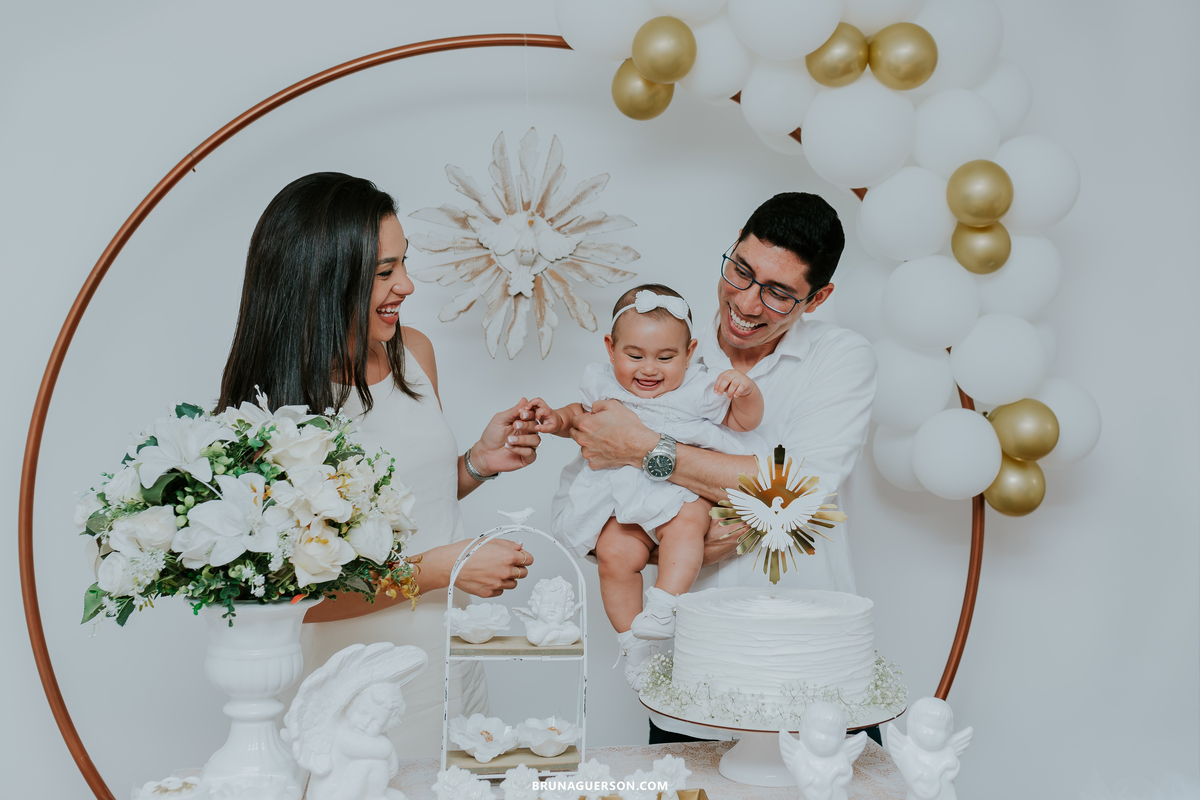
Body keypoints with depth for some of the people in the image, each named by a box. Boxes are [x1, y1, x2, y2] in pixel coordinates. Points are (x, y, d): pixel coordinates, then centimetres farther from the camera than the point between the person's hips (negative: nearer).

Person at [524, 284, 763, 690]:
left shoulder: (698, 391, -3)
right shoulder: (604, 385, 5)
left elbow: (746, 420, 2)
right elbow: (584, 416, 25)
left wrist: (745, 390, -18)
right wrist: (558, 419, 4)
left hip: (682, 490, -2)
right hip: (621, 496, 2)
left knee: (686, 521, -35)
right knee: (615, 553, -21)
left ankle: (663, 610, -31)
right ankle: (633, 644, -5)